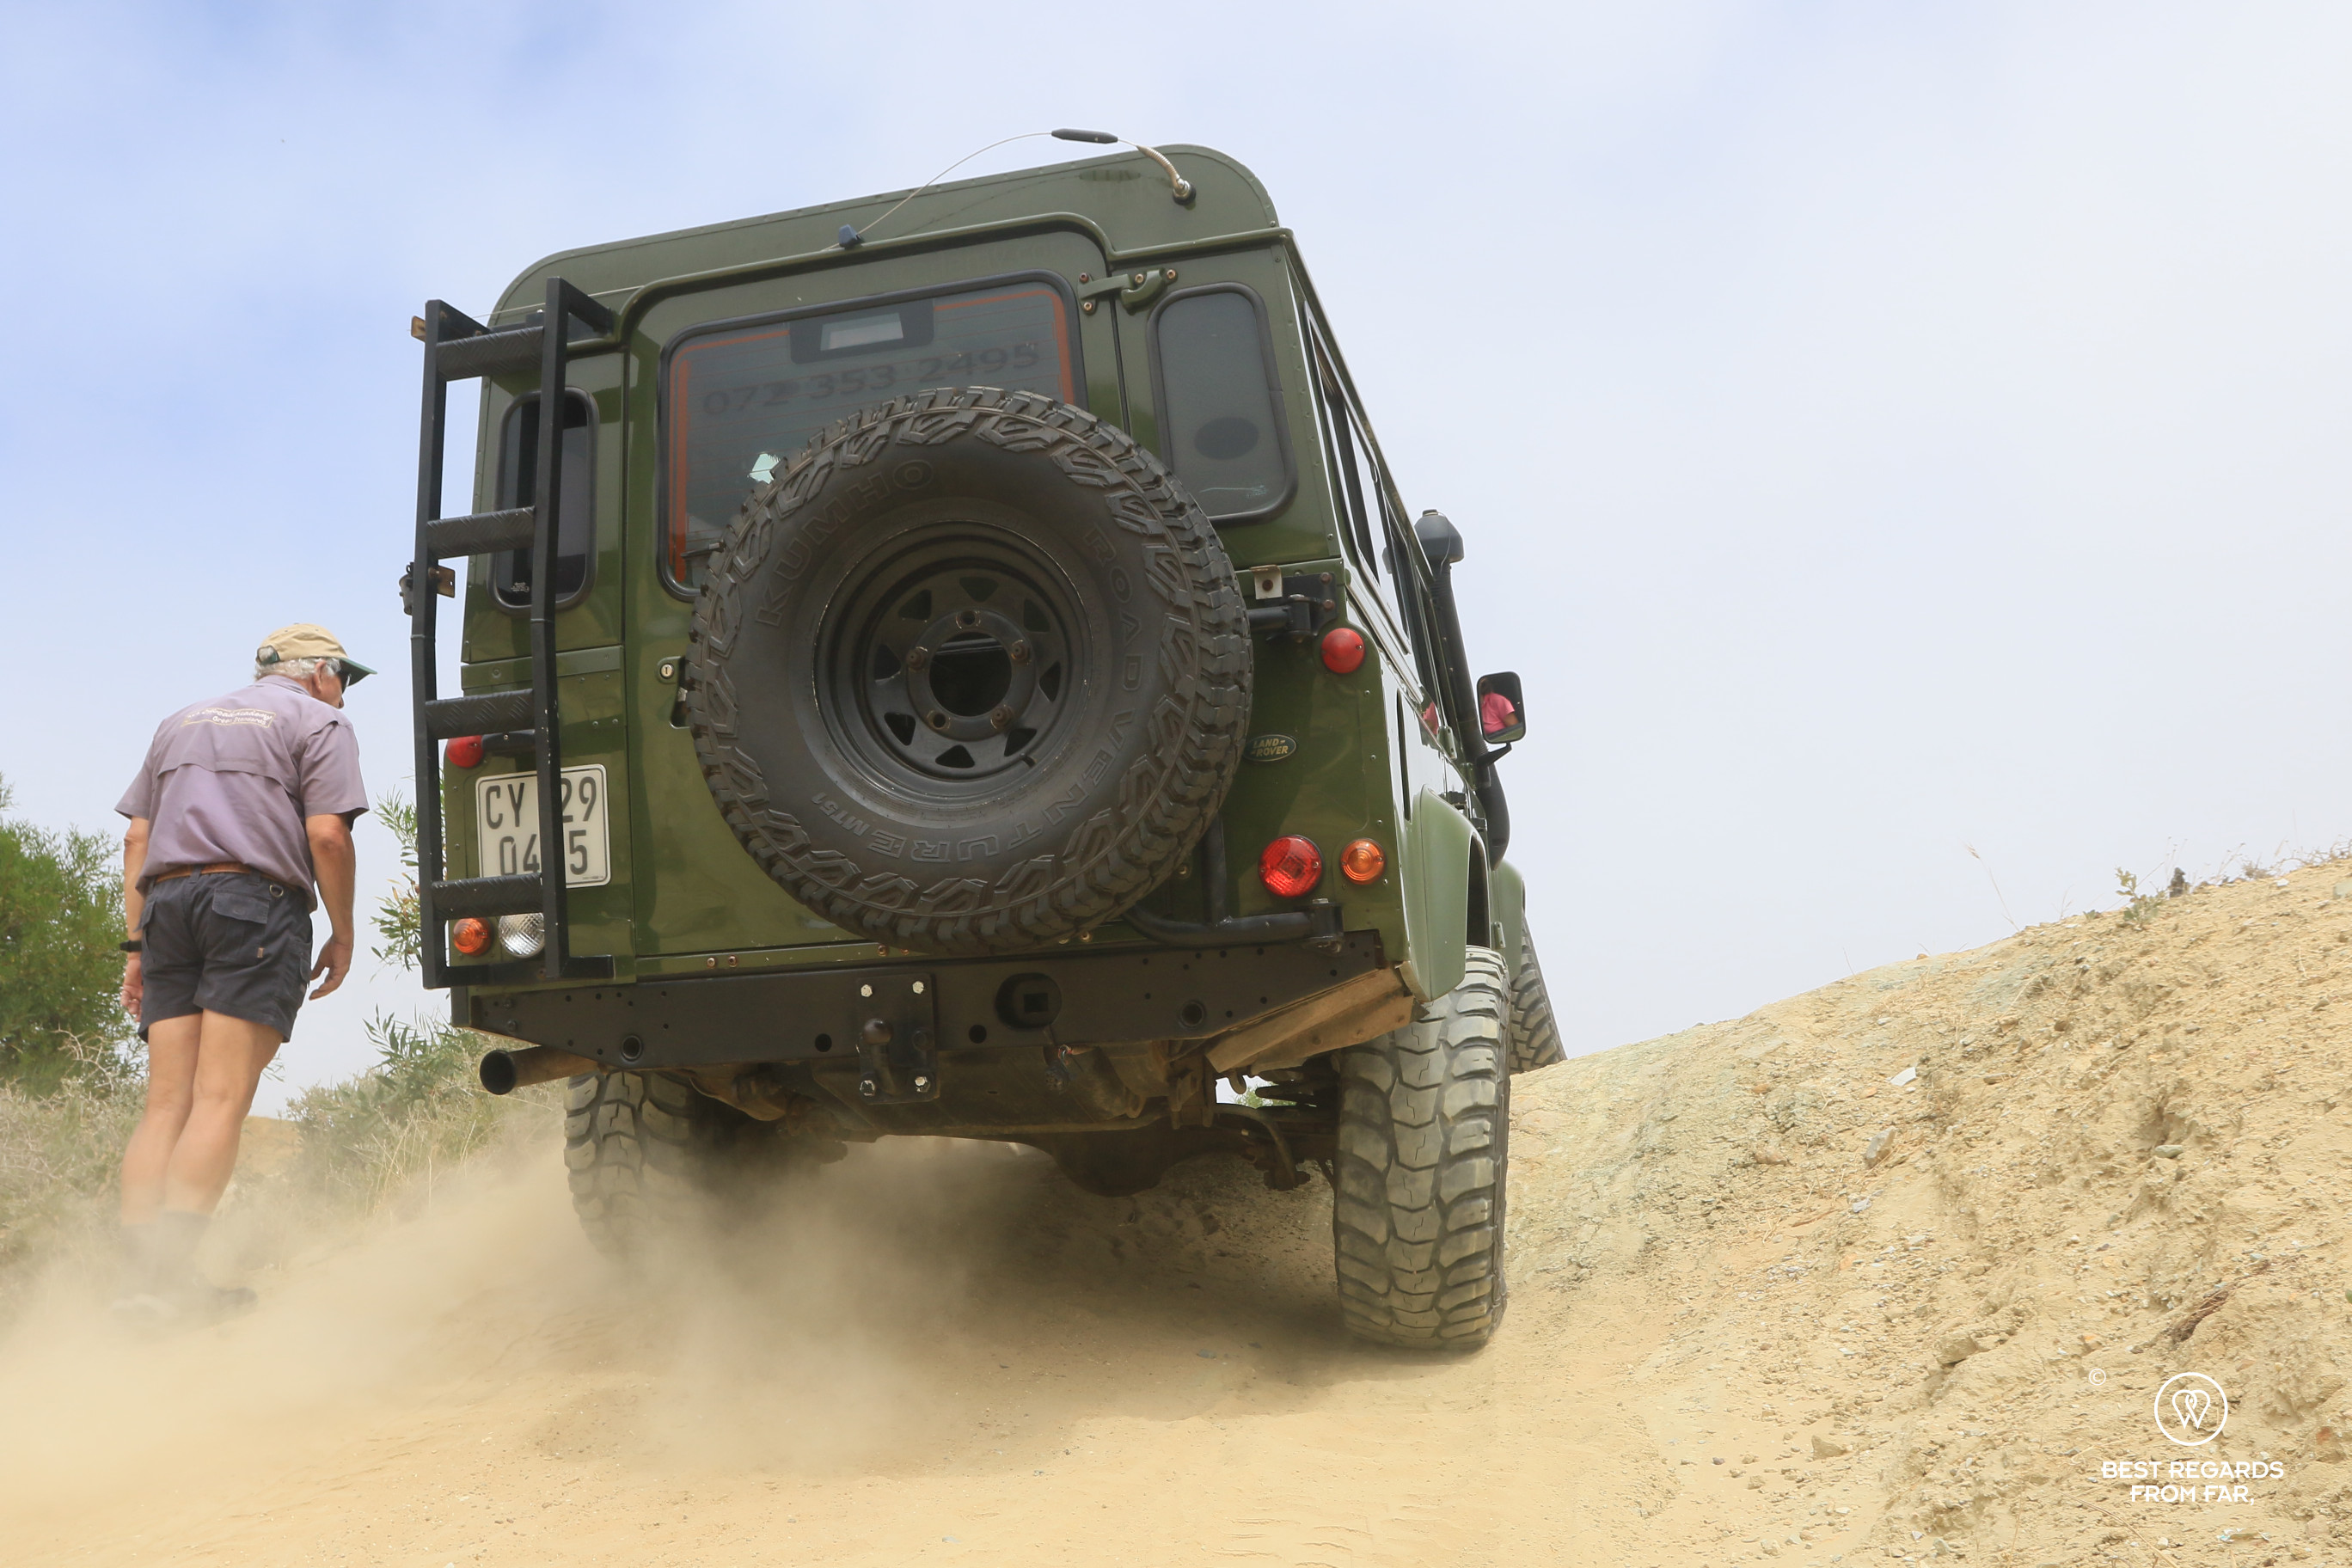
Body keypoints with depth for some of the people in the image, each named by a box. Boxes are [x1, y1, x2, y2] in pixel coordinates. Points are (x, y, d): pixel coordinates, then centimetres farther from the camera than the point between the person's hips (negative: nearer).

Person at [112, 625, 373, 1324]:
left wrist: (137, 943, 18)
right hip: (256, 899, -6)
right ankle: (169, 1277, -18)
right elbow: (326, 835, -6)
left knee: (165, 1103, 2)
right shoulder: (317, 722, 8)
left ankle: (139, 1278, -5)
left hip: (167, 899, 6)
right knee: (221, 1098, -11)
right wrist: (343, 934, 2)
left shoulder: (182, 722, 28)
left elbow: (136, 838, 20)